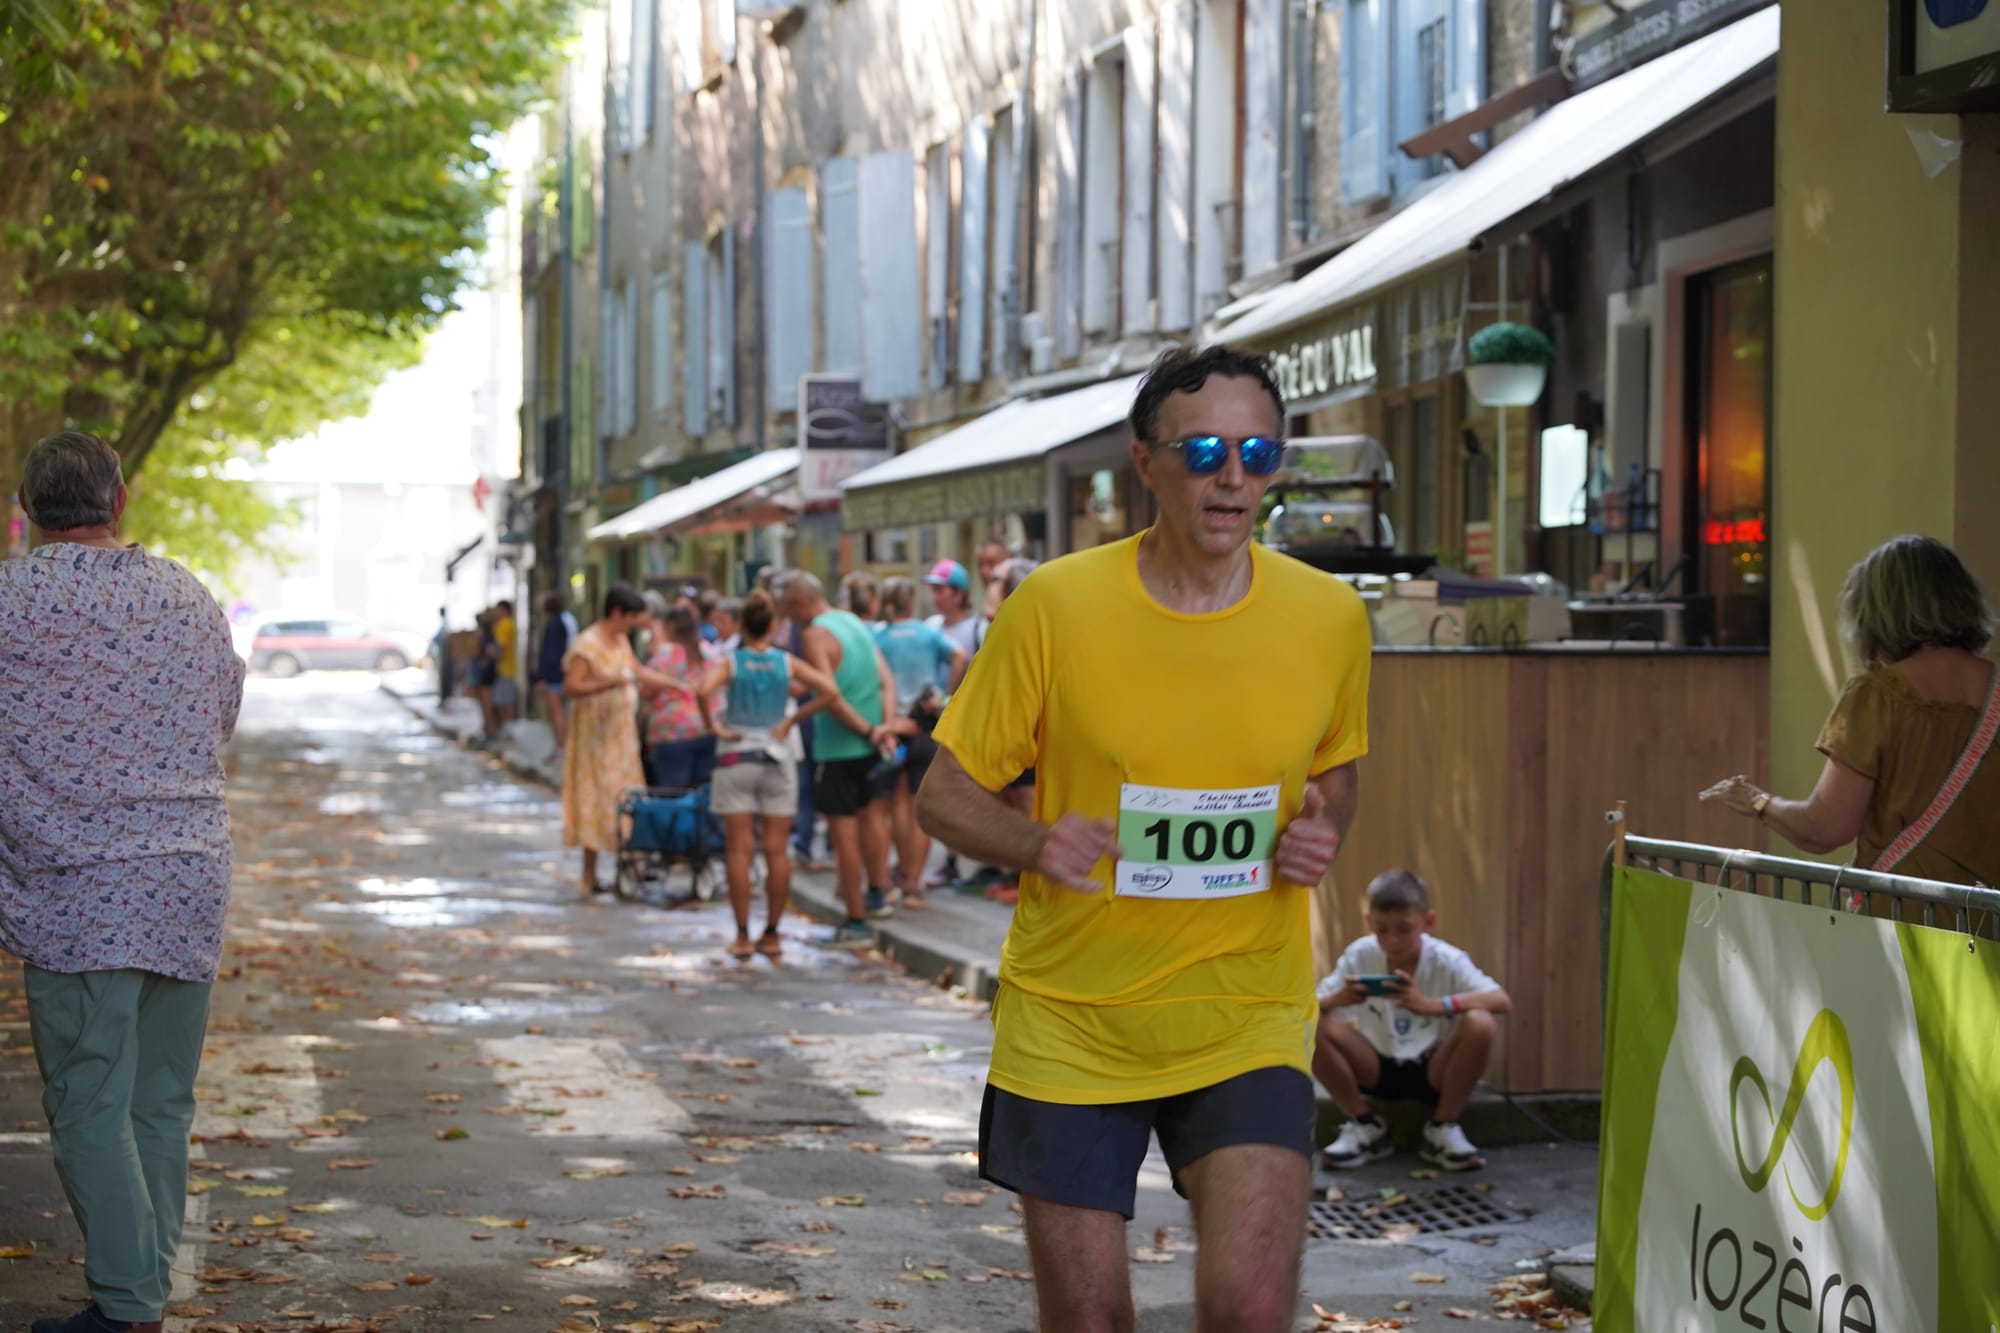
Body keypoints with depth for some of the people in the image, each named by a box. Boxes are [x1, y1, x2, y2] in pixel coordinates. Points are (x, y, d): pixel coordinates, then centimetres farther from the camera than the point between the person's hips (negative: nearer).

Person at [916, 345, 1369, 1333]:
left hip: (1248, 1024, 1)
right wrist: (1035, 844, -22)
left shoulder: (1328, 617, -2)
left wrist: (1323, 831, -6)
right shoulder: (1056, 606, -9)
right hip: (1069, 1022, -1)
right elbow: (944, 795, -1)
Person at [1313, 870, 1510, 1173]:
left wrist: (1430, 1005, -45)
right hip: (1379, 1069, 2)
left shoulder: (1446, 960, -16)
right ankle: (1365, 1127, -2)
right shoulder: (1359, 955, -9)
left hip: (1433, 1071, -2)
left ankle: (1444, 1128, -8)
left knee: (1478, 1023, -32)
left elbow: (1503, 1002, -31)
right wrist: (1337, 1000, -35)